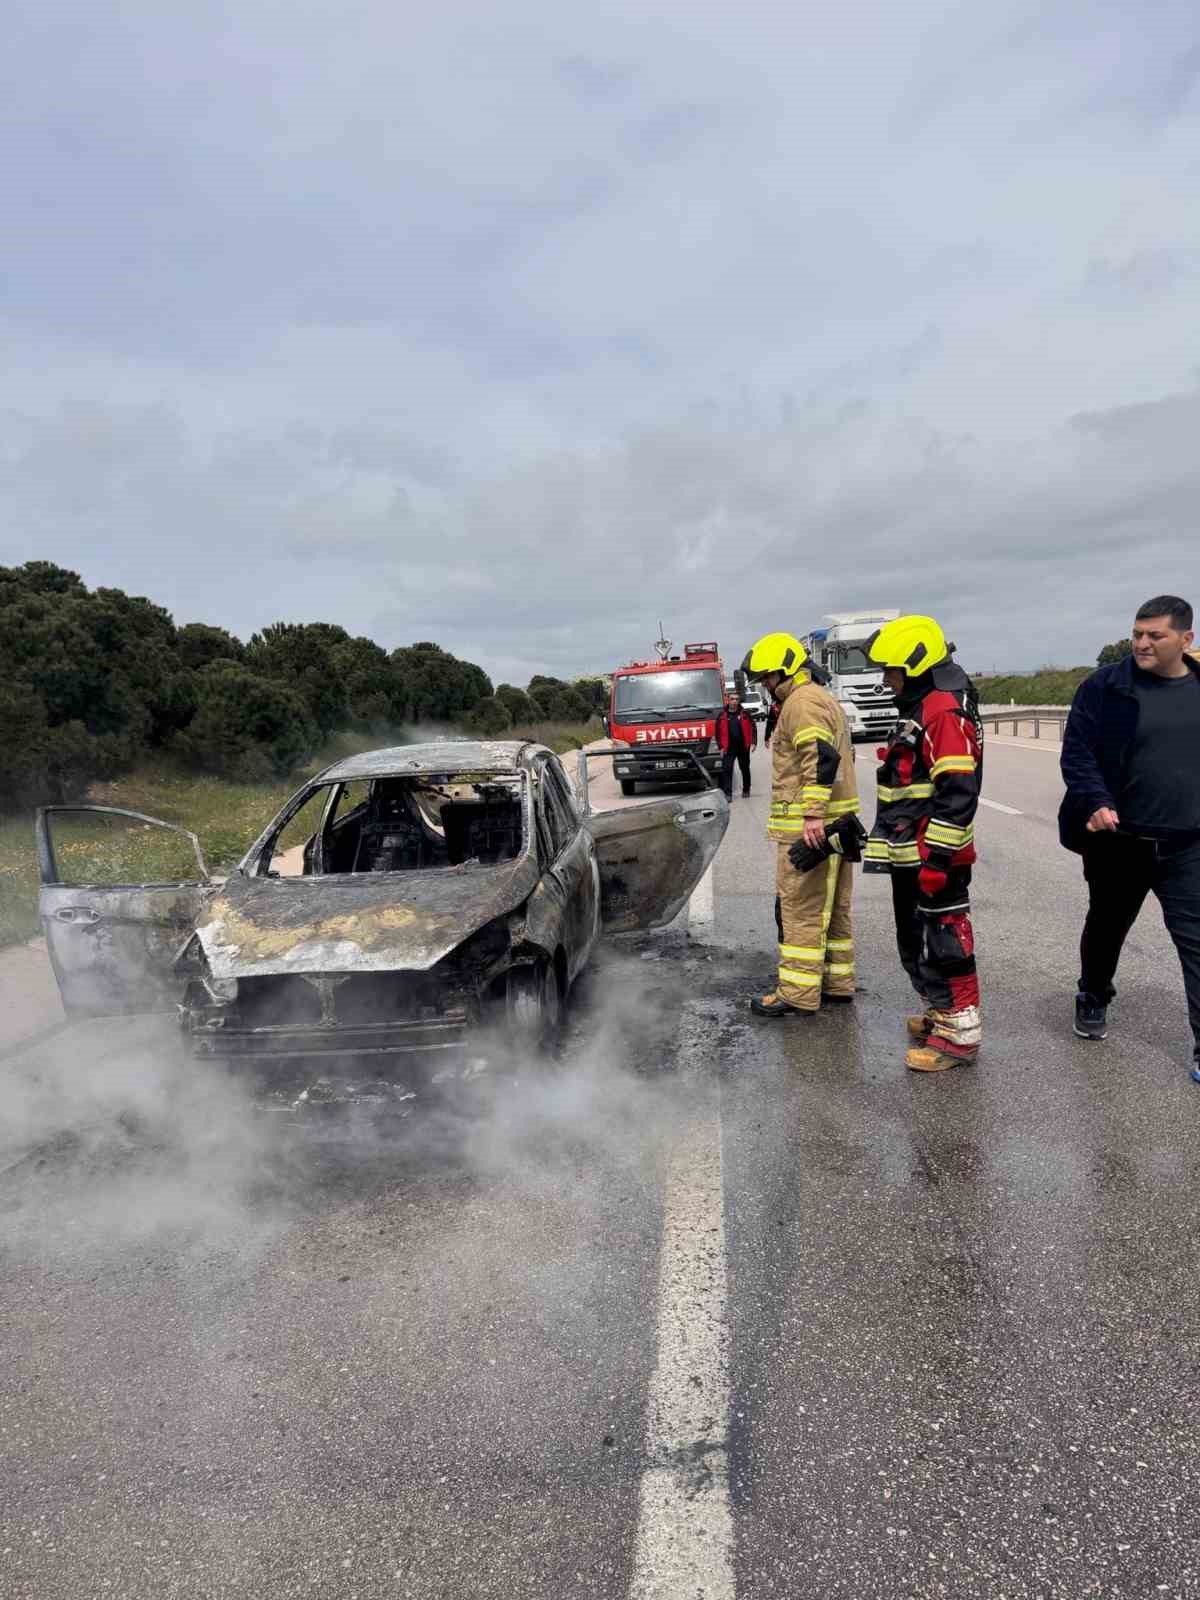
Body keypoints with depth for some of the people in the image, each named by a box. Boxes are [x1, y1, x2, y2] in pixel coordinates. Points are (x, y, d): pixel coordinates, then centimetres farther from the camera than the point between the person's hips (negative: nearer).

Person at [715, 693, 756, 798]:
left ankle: (746, 789, 30)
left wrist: (754, 742, -4)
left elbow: (753, 727, 3)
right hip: (729, 748, -1)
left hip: (743, 746, 1)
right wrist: (720, 746, -4)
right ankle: (727, 793, -8)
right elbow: (718, 731, 2)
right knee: (727, 769, -9)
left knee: (745, 769, 14)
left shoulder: (745, 714, 1)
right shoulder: (722, 715, 1)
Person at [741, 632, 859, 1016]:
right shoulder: (823, 699, 22)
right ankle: (837, 982, 25)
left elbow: (822, 757, -24)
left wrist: (812, 814, -27)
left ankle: (798, 995, -2)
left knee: (800, 910, -6)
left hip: (808, 827, -11)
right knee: (833, 908, 16)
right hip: (835, 822, 11)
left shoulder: (802, 702, -12)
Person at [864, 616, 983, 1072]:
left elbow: (957, 791, -23)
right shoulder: (919, 708, 18)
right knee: (915, 943, 19)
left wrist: (937, 855, -24)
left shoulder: (945, 711, -16)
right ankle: (938, 1013, 33)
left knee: (945, 942, -3)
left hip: (935, 858, -11)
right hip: (910, 857, 11)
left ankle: (959, 1033, 7)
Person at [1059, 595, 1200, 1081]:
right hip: (1117, 840, -1)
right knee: (1107, 926, 19)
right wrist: (1095, 802, -24)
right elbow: (1077, 752, -10)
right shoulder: (1104, 688, -6)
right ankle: (1092, 1000, 43)